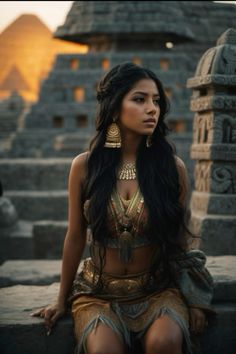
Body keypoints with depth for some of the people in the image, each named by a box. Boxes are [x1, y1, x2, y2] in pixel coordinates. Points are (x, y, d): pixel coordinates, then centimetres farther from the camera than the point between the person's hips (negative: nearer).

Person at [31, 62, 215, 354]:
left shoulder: (173, 167, -6)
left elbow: (180, 238, 4)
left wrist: (192, 302, 5)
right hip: (99, 292, 0)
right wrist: (62, 301, 10)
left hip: (159, 289, 1)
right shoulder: (85, 166, -6)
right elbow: (75, 237, 3)